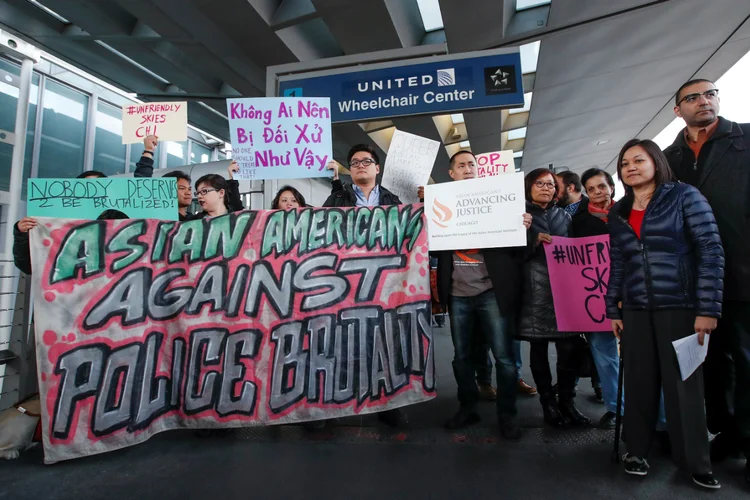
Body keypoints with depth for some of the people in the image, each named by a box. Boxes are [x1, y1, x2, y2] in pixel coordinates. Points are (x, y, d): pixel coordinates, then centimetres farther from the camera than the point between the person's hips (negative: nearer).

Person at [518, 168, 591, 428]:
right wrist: (533, 240, -17)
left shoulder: (564, 216, 17)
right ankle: (548, 403, 16)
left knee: (570, 347, -2)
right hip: (535, 291, -3)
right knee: (539, 348, 2)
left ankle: (567, 401, 15)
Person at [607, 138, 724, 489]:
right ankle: (637, 450, 24)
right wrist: (612, 310, 8)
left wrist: (708, 308, -13)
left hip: (681, 306, -3)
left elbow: (711, 252, -7)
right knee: (639, 381, 9)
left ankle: (694, 461, 22)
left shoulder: (684, 196, -2)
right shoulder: (618, 213, 10)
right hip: (635, 310, 3)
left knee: (683, 383, 4)